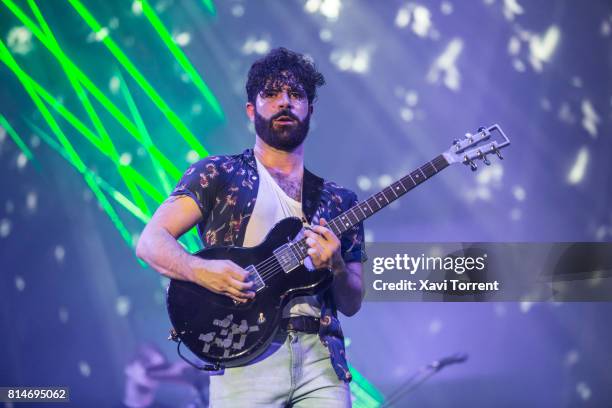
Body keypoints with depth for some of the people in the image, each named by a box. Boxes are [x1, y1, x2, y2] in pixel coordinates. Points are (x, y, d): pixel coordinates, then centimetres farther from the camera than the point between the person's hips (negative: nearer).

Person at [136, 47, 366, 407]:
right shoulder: (219, 174, 7)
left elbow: (352, 304, 14)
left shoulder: (339, 201, 15)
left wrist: (336, 267, -8)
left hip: (321, 354, 3)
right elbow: (151, 241, -1)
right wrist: (202, 270, -19)